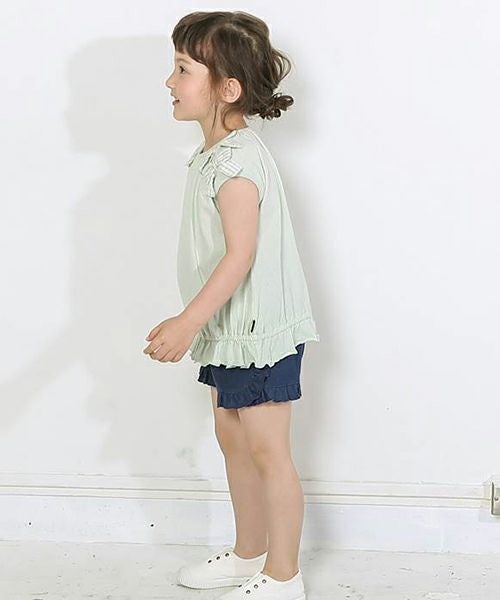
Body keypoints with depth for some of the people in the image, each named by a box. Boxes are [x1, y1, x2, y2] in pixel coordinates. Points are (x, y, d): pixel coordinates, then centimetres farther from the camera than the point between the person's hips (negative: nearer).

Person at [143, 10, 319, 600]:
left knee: (266, 450, -1)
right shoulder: (216, 154, 11)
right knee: (231, 437, 17)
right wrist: (197, 323, 22)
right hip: (230, 330, 10)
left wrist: (189, 321, -29)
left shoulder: (236, 159, -20)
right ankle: (249, 552, 32)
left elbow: (241, 254, -26)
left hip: (258, 329, -10)